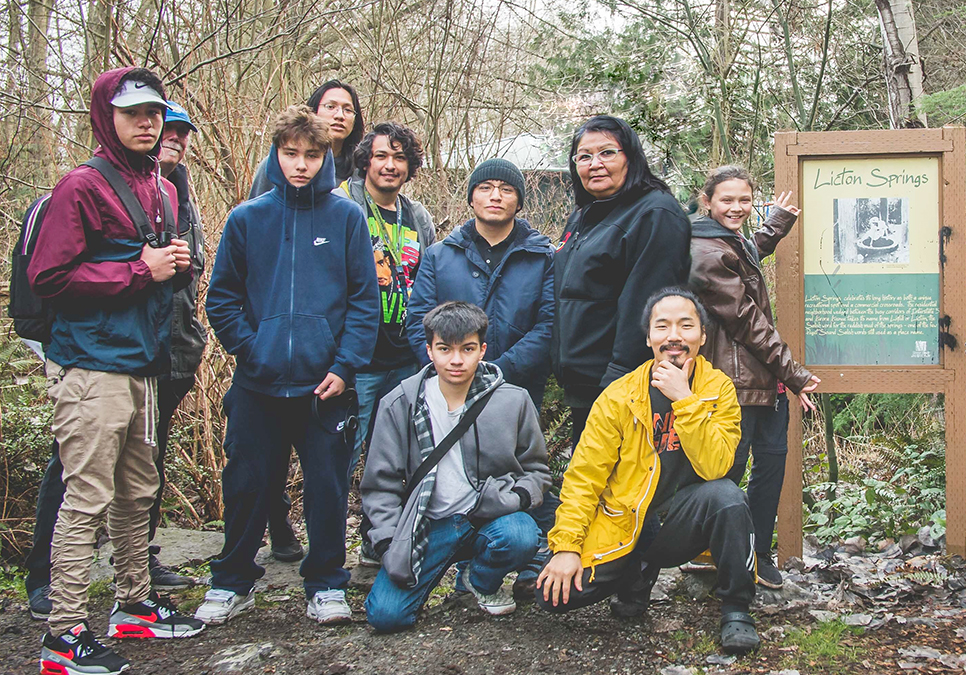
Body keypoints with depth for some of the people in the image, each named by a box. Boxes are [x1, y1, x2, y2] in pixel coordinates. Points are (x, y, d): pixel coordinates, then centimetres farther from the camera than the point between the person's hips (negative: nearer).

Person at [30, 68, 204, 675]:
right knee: (87, 499, -7)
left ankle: (136, 604, 28)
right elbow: (48, 277, -13)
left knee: (138, 494, 15)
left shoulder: (164, 191, 17)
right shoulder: (83, 186, -8)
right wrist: (141, 269, -14)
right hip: (91, 367, -8)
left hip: (144, 366, 8)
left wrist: (178, 266, 4)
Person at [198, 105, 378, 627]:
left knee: (327, 485, 6)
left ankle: (326, 584, 23)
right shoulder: (246, 219, 4)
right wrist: (248, 348, -6)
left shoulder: (346, 217, 2)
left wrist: (345, 365, -9)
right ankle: (232, 583, 26)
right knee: (247, 484, 9)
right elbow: (222, 298, 6)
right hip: (258, 385, 1)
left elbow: (365, 300, -1)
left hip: (325, 384, -1)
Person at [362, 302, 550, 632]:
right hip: (427, 526, -1)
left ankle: (482, 581, 2)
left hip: (490, 517, 1)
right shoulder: (400, 404, -2)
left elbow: (536, 468, 9)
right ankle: (437, 566, 13)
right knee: (385, 614, -19)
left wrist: (517, 497, -13)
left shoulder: (513, 401, -3)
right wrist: (390, 543, -9)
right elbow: (380, 484, 3)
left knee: (521, 536, -33)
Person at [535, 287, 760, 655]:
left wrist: (684, 400, -26)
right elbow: (584, 476, -6)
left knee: (726, 496, -32)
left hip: (680, 524, -1)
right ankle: (640, 572, 13)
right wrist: (566, 547, -15)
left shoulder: (718, 389, -6)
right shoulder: (619, 396, -7)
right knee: (556, 594, -17)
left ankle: (736, 610, -11)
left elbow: (714, 466, -20)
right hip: (622, 526, 1)